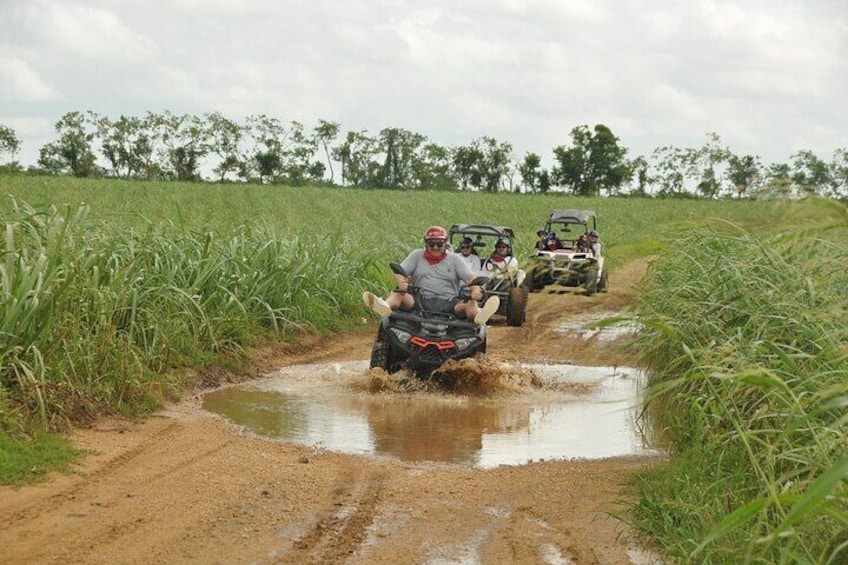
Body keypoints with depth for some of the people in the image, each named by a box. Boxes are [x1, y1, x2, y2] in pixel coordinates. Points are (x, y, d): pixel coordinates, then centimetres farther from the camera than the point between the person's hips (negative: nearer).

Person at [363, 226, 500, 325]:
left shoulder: (455, 259, 16)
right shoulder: (417, 255, 18)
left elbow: (470, 277, 5)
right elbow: (399, 272, 9)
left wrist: (476, 289, -20)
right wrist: (401, 282, -18)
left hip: (447, 302, 0)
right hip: (419, 300, 0)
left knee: (469, 305, -32)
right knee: (397, 294, -28)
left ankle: (479, 314, -66)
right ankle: (386, 306, -62)